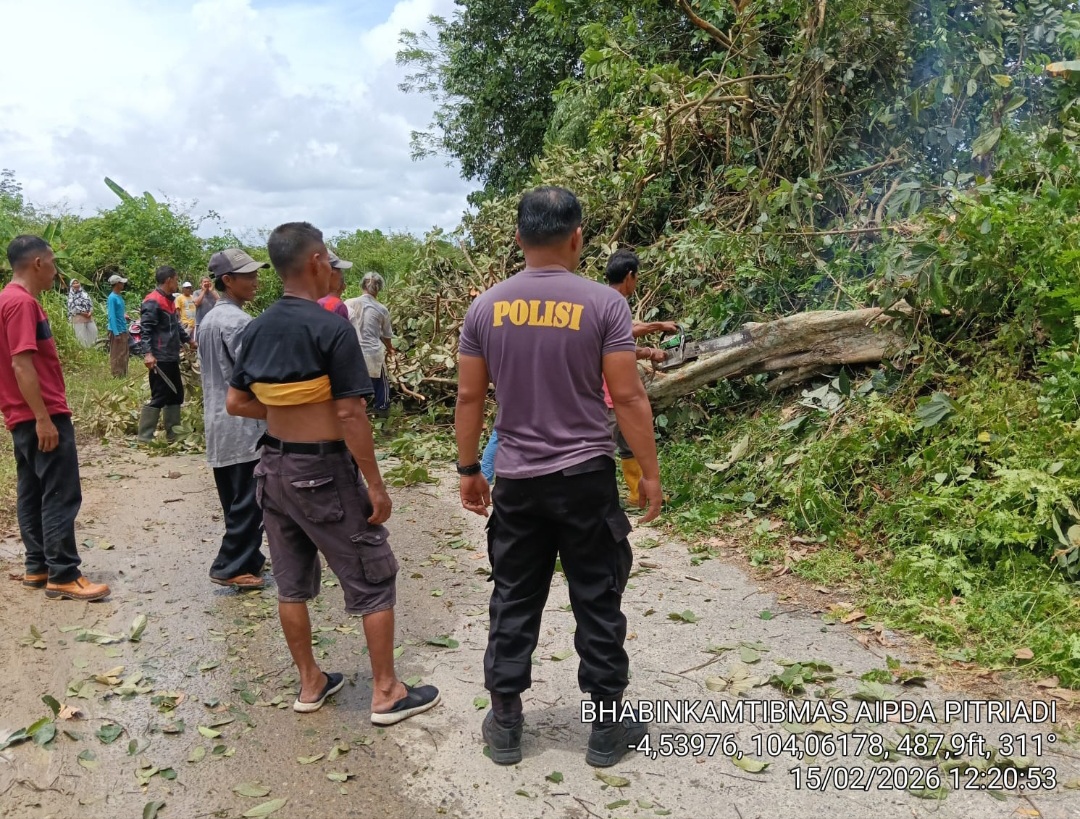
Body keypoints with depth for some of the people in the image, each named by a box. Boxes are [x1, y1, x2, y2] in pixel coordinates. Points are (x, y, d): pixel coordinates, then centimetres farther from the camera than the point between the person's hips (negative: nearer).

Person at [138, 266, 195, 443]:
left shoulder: (169, 300, 16)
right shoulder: (153, 302, -14)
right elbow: (145, 328, -21)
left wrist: (188, 340, 35)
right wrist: (148, 353, -28)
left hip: (171, 358, 10)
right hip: (160, 359, -10)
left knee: (176, 395, 15)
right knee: (159, 398, -7)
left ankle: (173, 434, 23)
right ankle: (144, 438, 0)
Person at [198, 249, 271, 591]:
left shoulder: (207, 321, 13)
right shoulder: (239, 322, -17)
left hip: (218, 423, 10)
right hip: (244, 424, -10)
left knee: (234, 500, 16)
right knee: (249, 502, -1)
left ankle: (248, 558, 26)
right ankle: (231, 568, 4)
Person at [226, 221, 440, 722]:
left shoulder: (257, 330, 3)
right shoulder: (332, 329, -18)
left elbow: (236, 404, 8)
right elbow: (350, 416, -20)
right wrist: (375, 485, -14)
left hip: (274, 467, 7)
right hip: (324, 471, -7)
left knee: (291, 582, 16)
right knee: (373, 579, 6)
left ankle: (310, 684, 30)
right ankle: (386, 693, 14)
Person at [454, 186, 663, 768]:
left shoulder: (486, 307, 0)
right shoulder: (603, 303, -10)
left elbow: (469, 397, 3)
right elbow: (628, 397, -10)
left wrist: (467, 469, 13)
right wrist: (650, 473, 0)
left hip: (514, 480, 3)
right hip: (586, 477, -2)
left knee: (513, 601, 14)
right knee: (597, 602, 11)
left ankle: (504, 724, 25)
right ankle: (607, 725, 23)